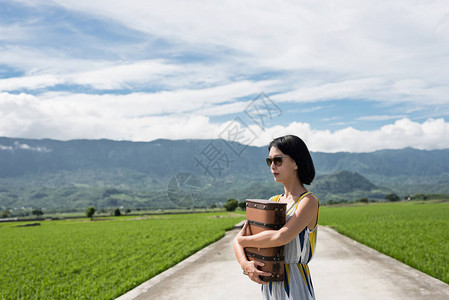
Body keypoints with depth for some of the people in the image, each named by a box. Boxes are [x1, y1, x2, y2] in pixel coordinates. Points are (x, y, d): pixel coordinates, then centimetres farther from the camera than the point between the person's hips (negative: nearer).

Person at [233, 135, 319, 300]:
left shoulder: (309, 201, -11)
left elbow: (281, 237, -25)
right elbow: (237, 240, 6)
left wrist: (243, 240, -11)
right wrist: (244, 263, -13)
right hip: (269, 286, 6)